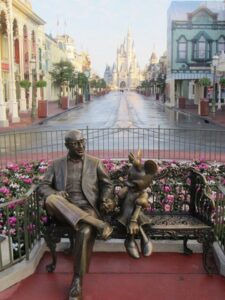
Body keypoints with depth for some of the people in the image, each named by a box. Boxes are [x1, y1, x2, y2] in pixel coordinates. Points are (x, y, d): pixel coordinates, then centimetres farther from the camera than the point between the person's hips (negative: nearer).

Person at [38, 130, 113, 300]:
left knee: (85, 232, -36)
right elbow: (43, 187, 9)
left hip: (87, 208, -1)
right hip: (64, 210, 1)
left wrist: (105, 200, -3)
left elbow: (107, 185, 16)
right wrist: (54, 193, -13)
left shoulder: (95, 163, 13)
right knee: (51, 200, -35)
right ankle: (98, 224, -35)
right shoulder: (57, 164, 14)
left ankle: (77, 281, -17)